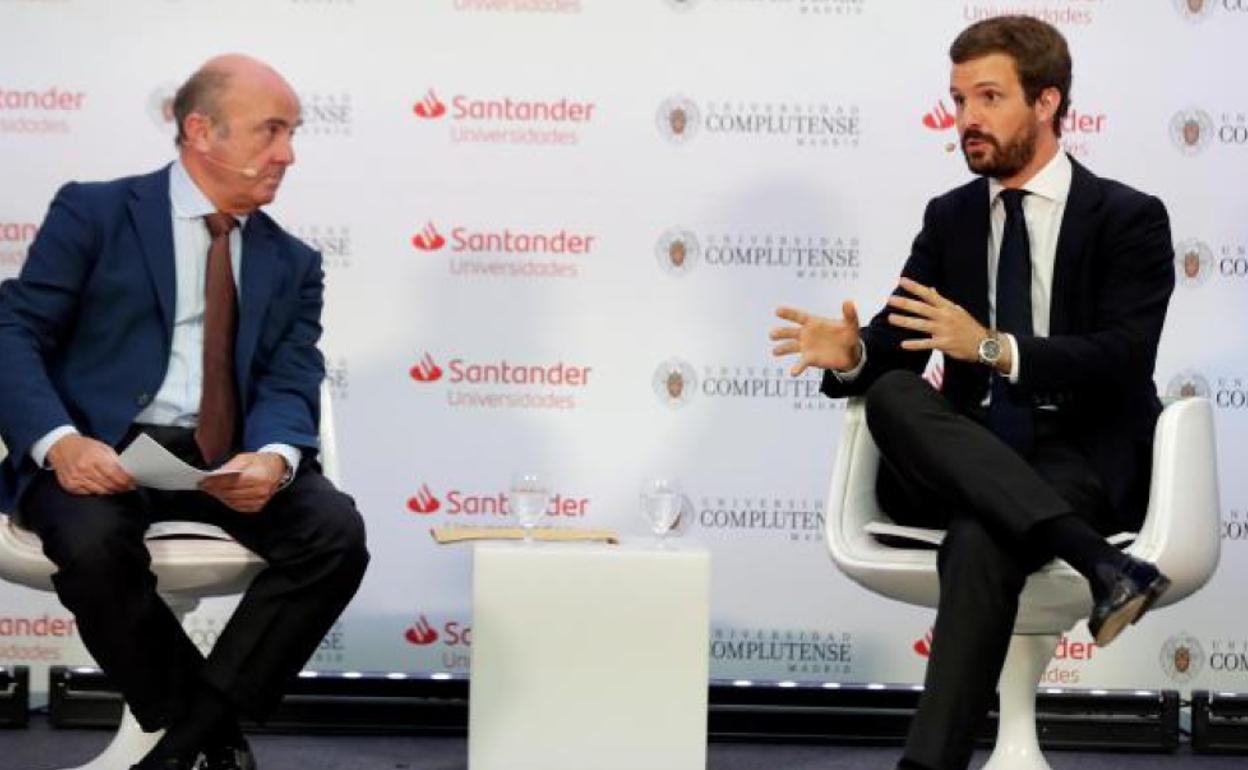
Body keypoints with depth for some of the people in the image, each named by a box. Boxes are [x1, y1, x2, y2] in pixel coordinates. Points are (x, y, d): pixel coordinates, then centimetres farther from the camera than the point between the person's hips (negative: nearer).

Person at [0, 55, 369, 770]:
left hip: (227, 462, 3)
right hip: (105, 451, -3)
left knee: (337, 532, -25)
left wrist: (274, 457, -22)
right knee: (94, 542, -36)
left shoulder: (293, 262, 14)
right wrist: (60, 442, -23)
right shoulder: (95, 212, 3)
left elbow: (291, 385, 3)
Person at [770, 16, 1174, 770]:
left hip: (1083, 459, -4)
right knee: (892, 391, -30)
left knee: (980, 536, -37)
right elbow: (893, 345, 6)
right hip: (968, 457, 5)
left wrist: (993, 348, -26)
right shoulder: (950, 217, 14)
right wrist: (850, 354, -19)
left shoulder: (1130, 218, 0)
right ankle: (1093, 558, -40)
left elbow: (1122, 360, -13)